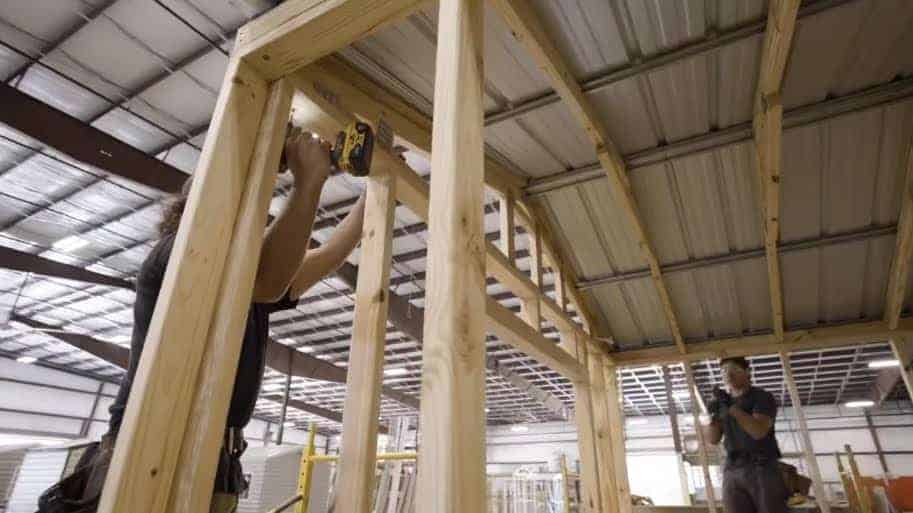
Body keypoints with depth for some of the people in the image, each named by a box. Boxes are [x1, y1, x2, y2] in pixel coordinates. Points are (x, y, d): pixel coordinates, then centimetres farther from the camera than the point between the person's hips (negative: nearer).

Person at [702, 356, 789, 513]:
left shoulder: (763, 397, 0)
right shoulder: (722, 402, 15)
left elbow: (759, 431, -16)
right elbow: (713, 439, 6)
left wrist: (732, 408, -25)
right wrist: (712, 415, -13)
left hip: (763, 469, -3)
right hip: (733, 472, 4)